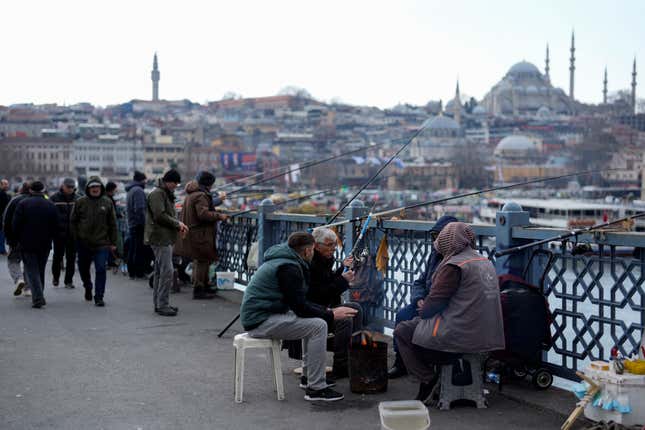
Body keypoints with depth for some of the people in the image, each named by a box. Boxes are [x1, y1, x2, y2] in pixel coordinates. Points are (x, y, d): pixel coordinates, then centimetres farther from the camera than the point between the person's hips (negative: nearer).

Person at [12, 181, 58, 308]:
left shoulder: (23, 204, -7)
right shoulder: (51, 205, 2)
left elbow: (15, 225, -8)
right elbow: (56, 227, 2)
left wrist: (18, 239, 6)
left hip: (27, 244, -3)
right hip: (45, 245, 3)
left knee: (31, 271, -2)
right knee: (40, 270, 16)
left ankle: (38, 298, -16)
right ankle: (39, 297, 23)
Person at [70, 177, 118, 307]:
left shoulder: (107, 202, 2)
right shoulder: (80, 202, 1)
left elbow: (112, 224, 5)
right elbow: (73, 221, 8)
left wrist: (113, 242, 3)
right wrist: (76, 238, 1)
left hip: (102, 243, -1)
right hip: (84, 243, 1)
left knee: (101, 270, -8)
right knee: (83, 268, 15)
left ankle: (99, 297, -2)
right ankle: (88, 288, 42)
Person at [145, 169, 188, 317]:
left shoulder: (167, 194, 20)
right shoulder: (157, 194, -12)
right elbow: (160, 216, -20)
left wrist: (178, 225, 9)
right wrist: (177, 223, -11)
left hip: (165, 238, 11)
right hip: (160, 238, -11)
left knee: (160, 272, 14)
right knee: (167, 271, -12)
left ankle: (159, 303, 20)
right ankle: (162, 305, -10)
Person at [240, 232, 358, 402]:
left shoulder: (284, 261, 16)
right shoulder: (289, 268, -17)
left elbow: (299, 302, 22)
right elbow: (300, 307, -19)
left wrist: (326, 310, 12)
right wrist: (331, 315, -10)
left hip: (259, 314, 11)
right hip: (260, 320, -11)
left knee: (315, 319, 20)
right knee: (318, 326, -17)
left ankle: (308, 376, 23)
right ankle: (315, 388, -15)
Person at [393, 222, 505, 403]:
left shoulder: (454, 266, -16)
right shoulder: (486, 262, 12)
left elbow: (436, 300, -14)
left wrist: (421, 315, 7)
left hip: (458, 336, -9)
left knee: (401, 331, 5)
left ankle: (427, 378, 1)